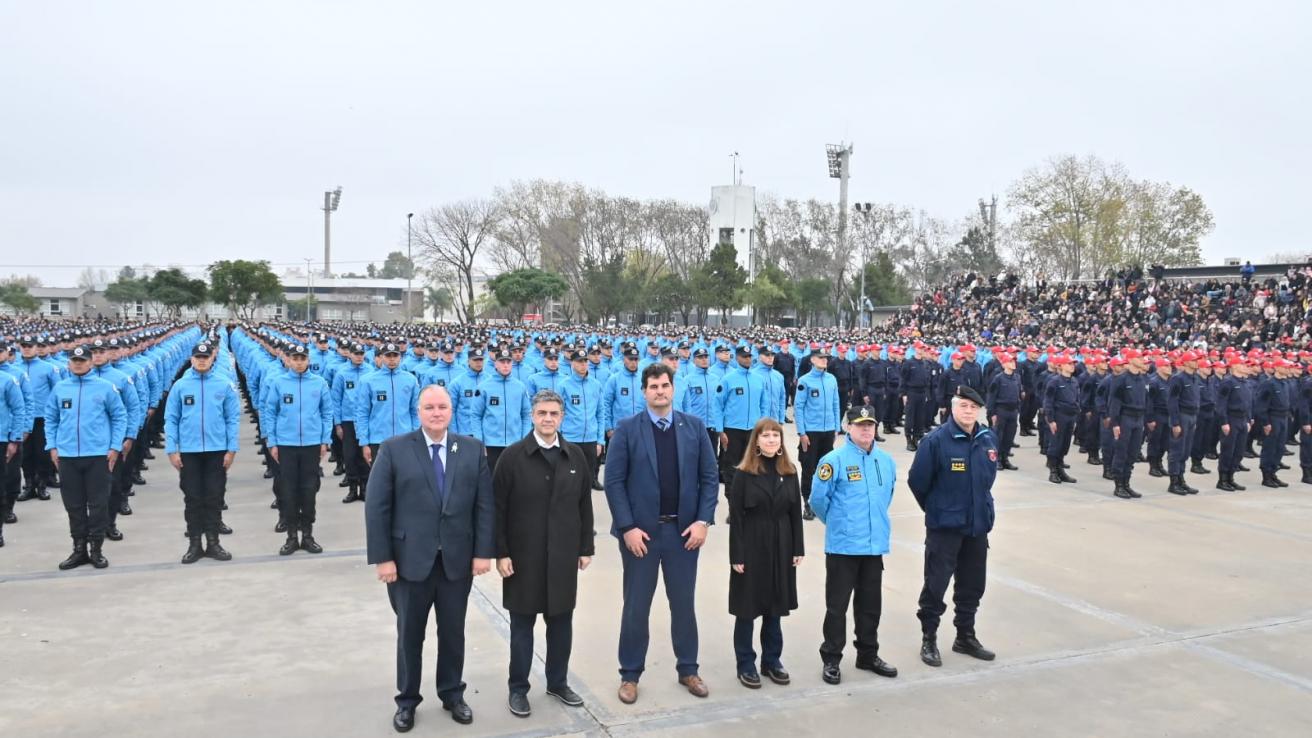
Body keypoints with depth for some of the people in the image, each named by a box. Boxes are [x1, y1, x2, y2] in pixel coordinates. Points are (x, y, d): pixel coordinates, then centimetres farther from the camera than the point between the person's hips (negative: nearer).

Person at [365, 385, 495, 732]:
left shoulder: (473, 449, 3)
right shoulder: (393, 449, -4)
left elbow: (485, 504, 1)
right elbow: (376, 507, -7)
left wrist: (484, 551, -5)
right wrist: (382, 557, -12)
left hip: (458, 559, 2)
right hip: (409, 559, -2)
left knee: (453, 632, 14)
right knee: (409, 634, 12)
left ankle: (452, 694, 32)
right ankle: (407, 700, 29)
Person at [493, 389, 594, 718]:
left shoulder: (575, 456, 3)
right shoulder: (512, 455, -7)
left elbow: (585, 505, 8)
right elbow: (498, 508, -7)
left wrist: (586, 547, 6)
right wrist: (501, 552, -10)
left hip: (563, 555, 3)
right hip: (523, 555, -3)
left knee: (561, 621, 11)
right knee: (522, 624, 8)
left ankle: (558, 682, 28)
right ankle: (518, 688, 21)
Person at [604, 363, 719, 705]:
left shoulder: (694, 427, 2)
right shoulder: (627, 429, -5)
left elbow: (709, 477, 2)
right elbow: (614, 482, -7)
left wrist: (703, 520, -7)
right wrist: (627, 527, -13)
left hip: (684, 529, 2)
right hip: (640, 530, -2)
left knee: (684, 603, 13)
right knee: (636, 607, 9)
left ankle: (688, 669, 29)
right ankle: (630, 674, 22)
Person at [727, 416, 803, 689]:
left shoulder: (789, 472, 4)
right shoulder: (744, 473, -8)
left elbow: (795, 512, 7)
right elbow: (735, 516, -9)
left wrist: (798, 549, 3)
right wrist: (736, 555, -13)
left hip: (780, 548, 4)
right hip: (751, 548, -4)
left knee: (775, 605, 13)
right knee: (747, 607, 5)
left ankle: (772, 660, 26)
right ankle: (746, 664, 17)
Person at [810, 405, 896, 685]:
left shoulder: (886, 461, 4)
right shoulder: (834, 460, -13)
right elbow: (818, 498, -8)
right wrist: (836, 522, 5)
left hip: (875, 545, 5)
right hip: (842, 546, -5)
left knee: (871, 604, 16)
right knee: (837, 605, 4)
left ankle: (868, 655, 31)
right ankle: (831, 660, 16)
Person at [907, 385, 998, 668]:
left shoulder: (988, 439, 0)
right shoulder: (936, 440, -17)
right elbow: (917, 480, -10)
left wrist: (979, 505, 15)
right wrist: (935, 508, 3)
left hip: (978, 524, 5)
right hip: (944, 526, -5)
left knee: (972, 584, 15)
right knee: (936, 583, 2)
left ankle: (965, 637, 31)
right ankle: (929, 639, 17)